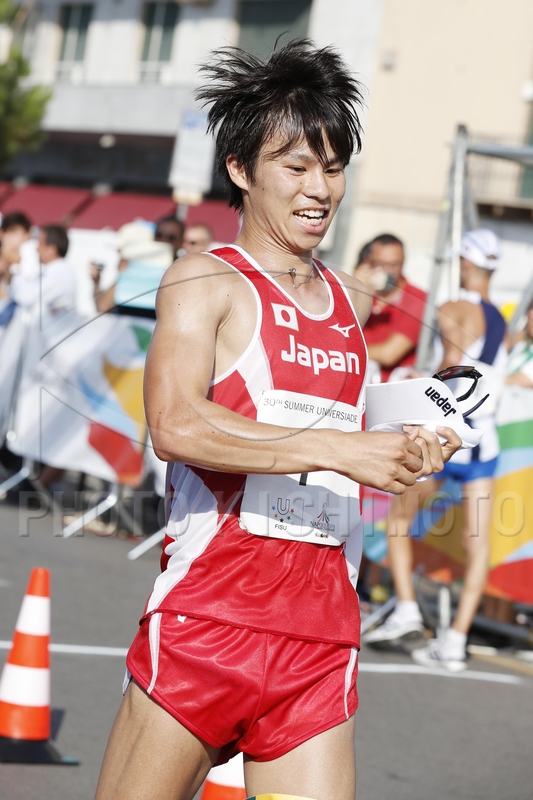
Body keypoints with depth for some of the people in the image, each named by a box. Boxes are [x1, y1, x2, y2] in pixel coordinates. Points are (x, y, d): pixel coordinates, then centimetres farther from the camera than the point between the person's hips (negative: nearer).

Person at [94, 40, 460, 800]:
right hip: (209, 615, -5)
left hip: (321, 634, 5)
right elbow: (175, 426, -20)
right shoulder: (204, 282, -3)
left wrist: (410, 452, 13)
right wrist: (339, 449, -24)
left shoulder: (351, 302, 17)